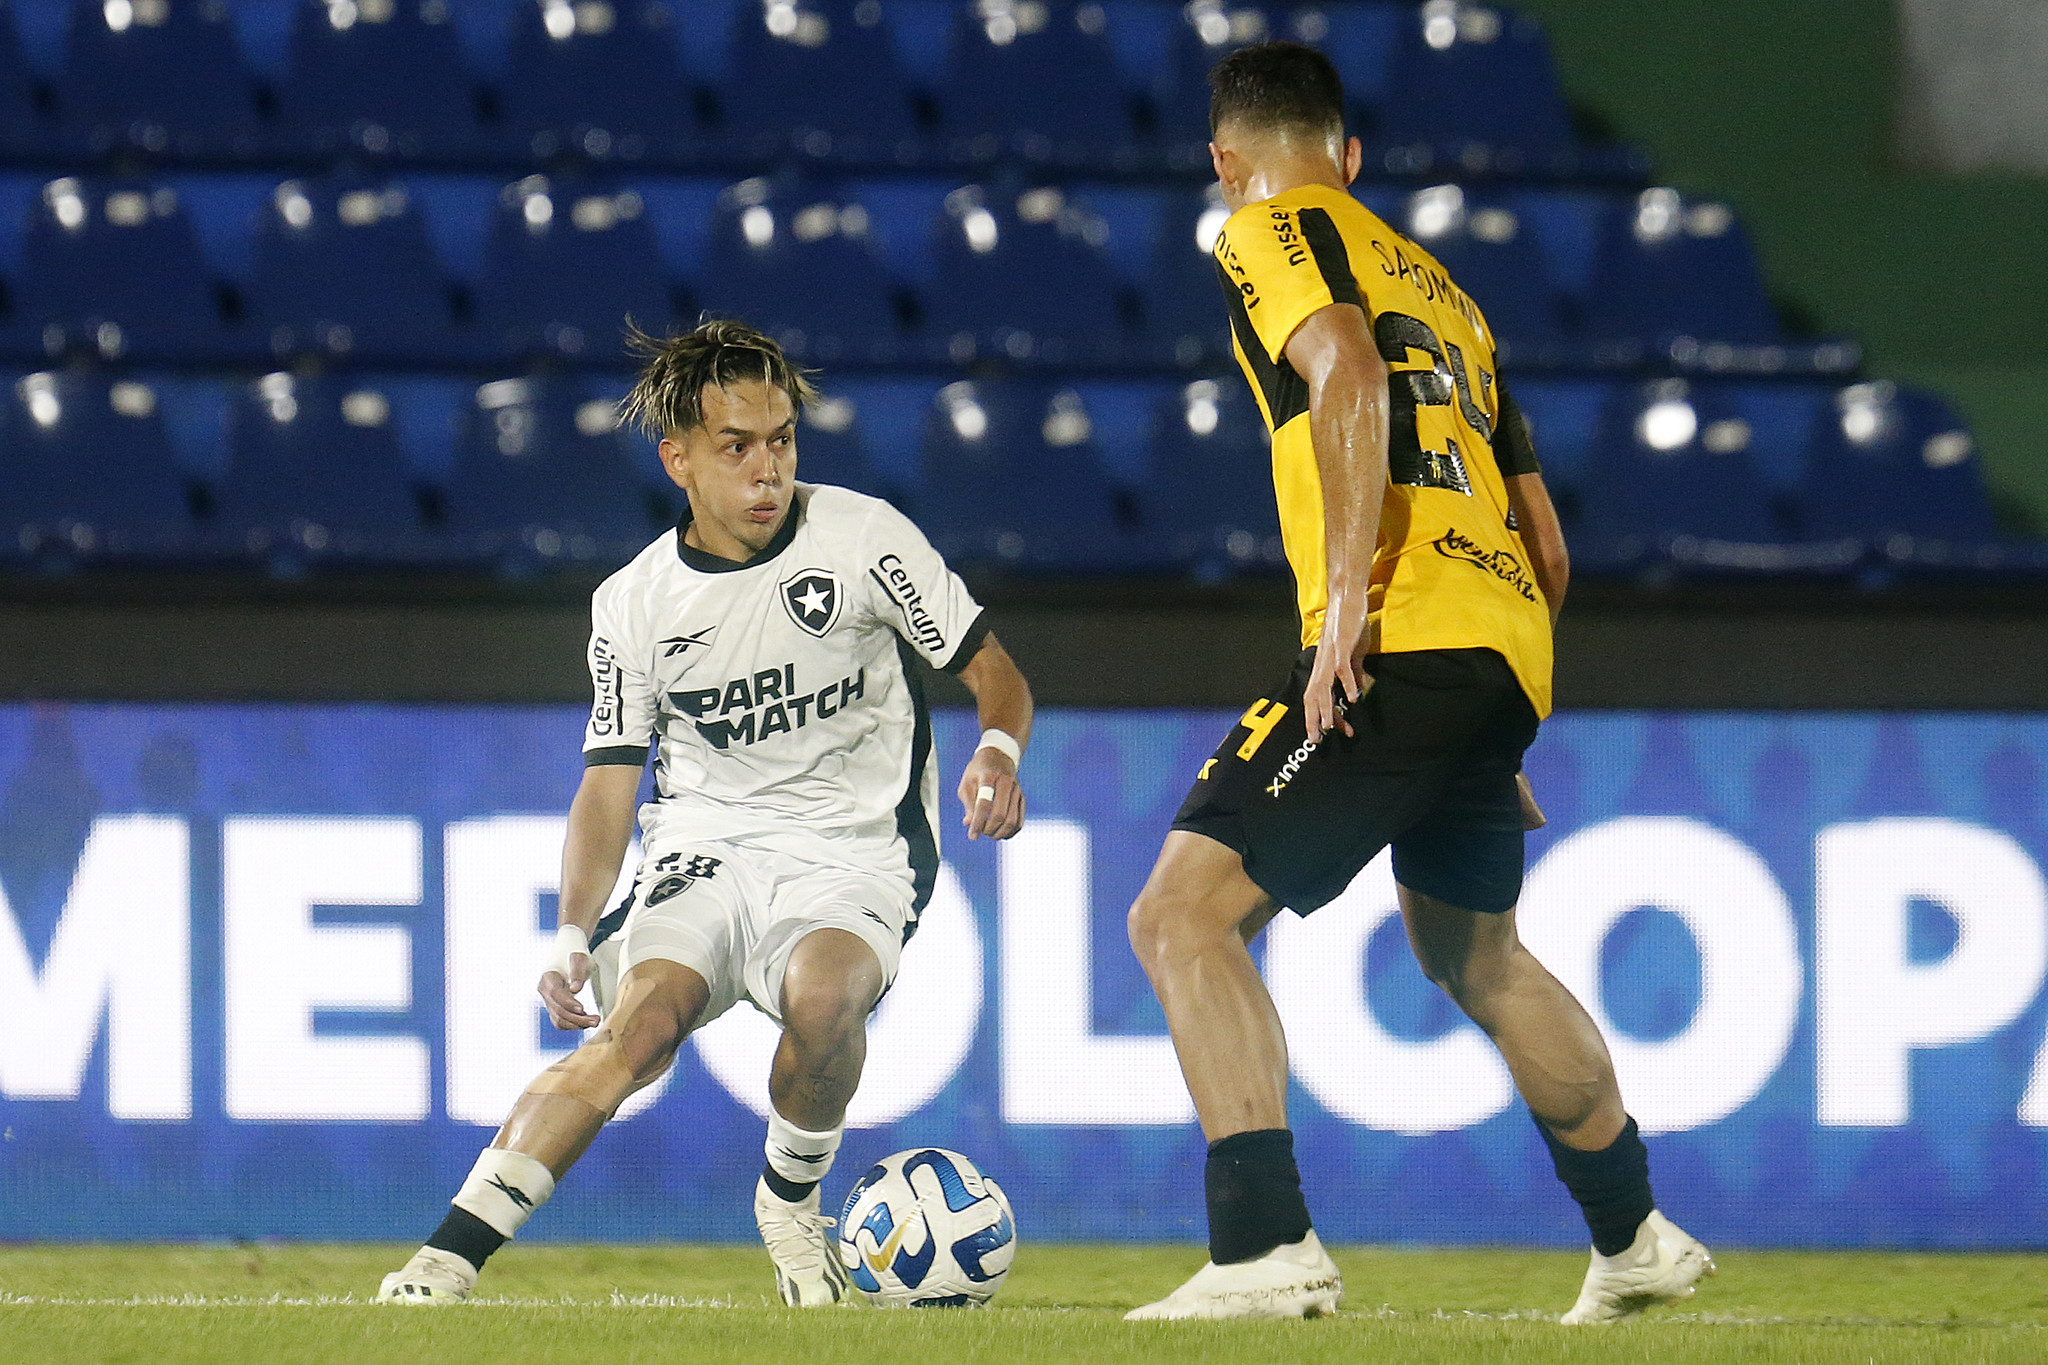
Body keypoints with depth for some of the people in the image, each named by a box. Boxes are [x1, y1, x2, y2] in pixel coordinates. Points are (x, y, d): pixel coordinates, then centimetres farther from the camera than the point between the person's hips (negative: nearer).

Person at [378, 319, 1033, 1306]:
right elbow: (609, 782, 6)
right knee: (640, 1025, -27)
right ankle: (445, 1261, -30)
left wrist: (998, 751, -21)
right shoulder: (635, 604, 3)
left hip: (851, 854, -1)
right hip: (703, 851, 1)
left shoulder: (861, 538, -4)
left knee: (823, 996, -34)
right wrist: (574, 936, -9)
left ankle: (792, 1197, -4)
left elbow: (993, 672, 2)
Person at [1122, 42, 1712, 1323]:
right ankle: (1638, 1238, 40)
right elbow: (1548, 545, 27)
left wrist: (1347, 594, -22)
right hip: (1504, 656, 8)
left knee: (1184, 915, -10)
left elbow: (1347, 370, -17)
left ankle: (1268, 1249, -22)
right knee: (1474, 955, 29)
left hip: (1402, 641, -8)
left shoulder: (1270, 233, 5)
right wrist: (1500, 730, 32)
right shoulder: (1435, 283, 28)